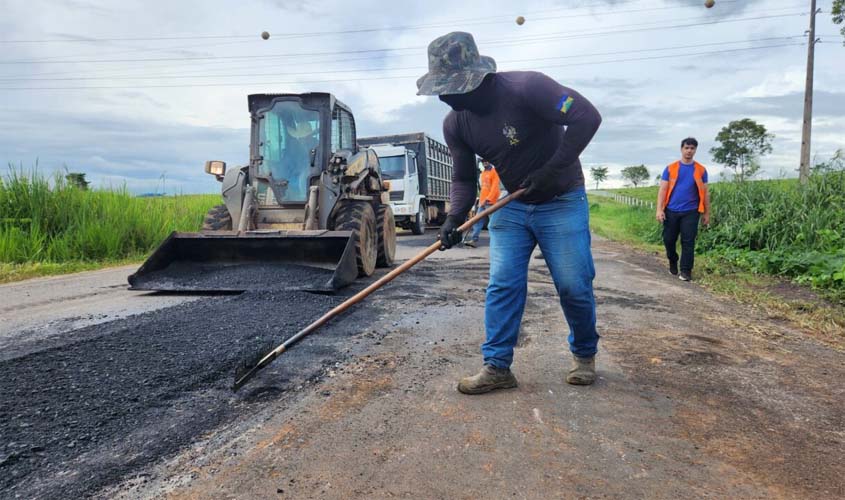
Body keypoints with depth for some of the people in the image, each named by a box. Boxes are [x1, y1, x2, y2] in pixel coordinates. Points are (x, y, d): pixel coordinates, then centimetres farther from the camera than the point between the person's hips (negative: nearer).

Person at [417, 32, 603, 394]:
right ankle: (497, 367, 3)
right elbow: (464, 179, 1)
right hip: (512, 205, 5)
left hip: (562, 202, -4)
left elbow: (587, 116, -27)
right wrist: (454, 218, -16)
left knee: (574, 286, -1)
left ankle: (585, 354, 23)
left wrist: (552, 169, -27)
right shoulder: (455, 124, -6)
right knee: (502, 285, -4)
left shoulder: (525, 88, -24)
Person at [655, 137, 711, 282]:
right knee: (669, 239, 8)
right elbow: (663, 189, 0)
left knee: (688, 242, -3)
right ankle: (672, 262, 33)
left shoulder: (701, 170, 5)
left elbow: (705, 193, 9)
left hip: (690, 212, -1)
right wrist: (659, 209, -9)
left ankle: (686, 271, 3)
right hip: (671, 211, 1)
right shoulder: (670, 168, 4)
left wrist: (706, 213, 7)